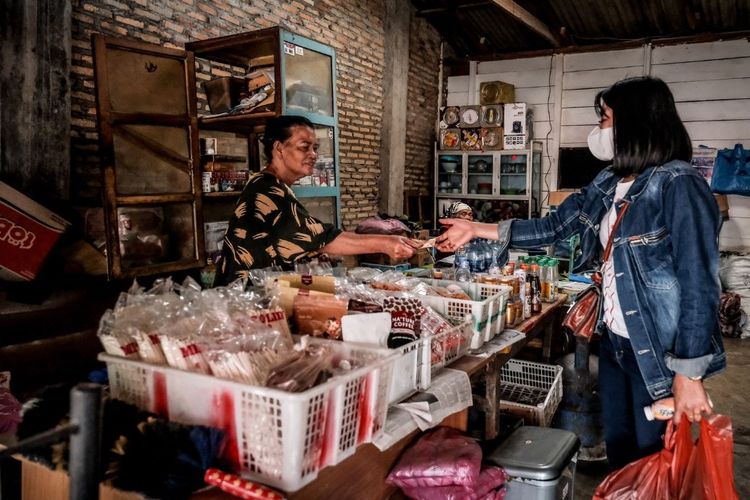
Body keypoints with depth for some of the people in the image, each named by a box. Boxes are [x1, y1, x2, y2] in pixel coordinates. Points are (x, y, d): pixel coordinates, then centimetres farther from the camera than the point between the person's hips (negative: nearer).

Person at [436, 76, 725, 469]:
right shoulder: (607, 185, 5)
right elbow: (551, 228, 12)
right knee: (618, 449, 20)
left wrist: (689, 375, -19)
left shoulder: (679, 187, -18)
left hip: (659, 351, -7)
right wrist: (476, 230, 10)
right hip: (614, 342, 7)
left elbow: (700, 286, -19)